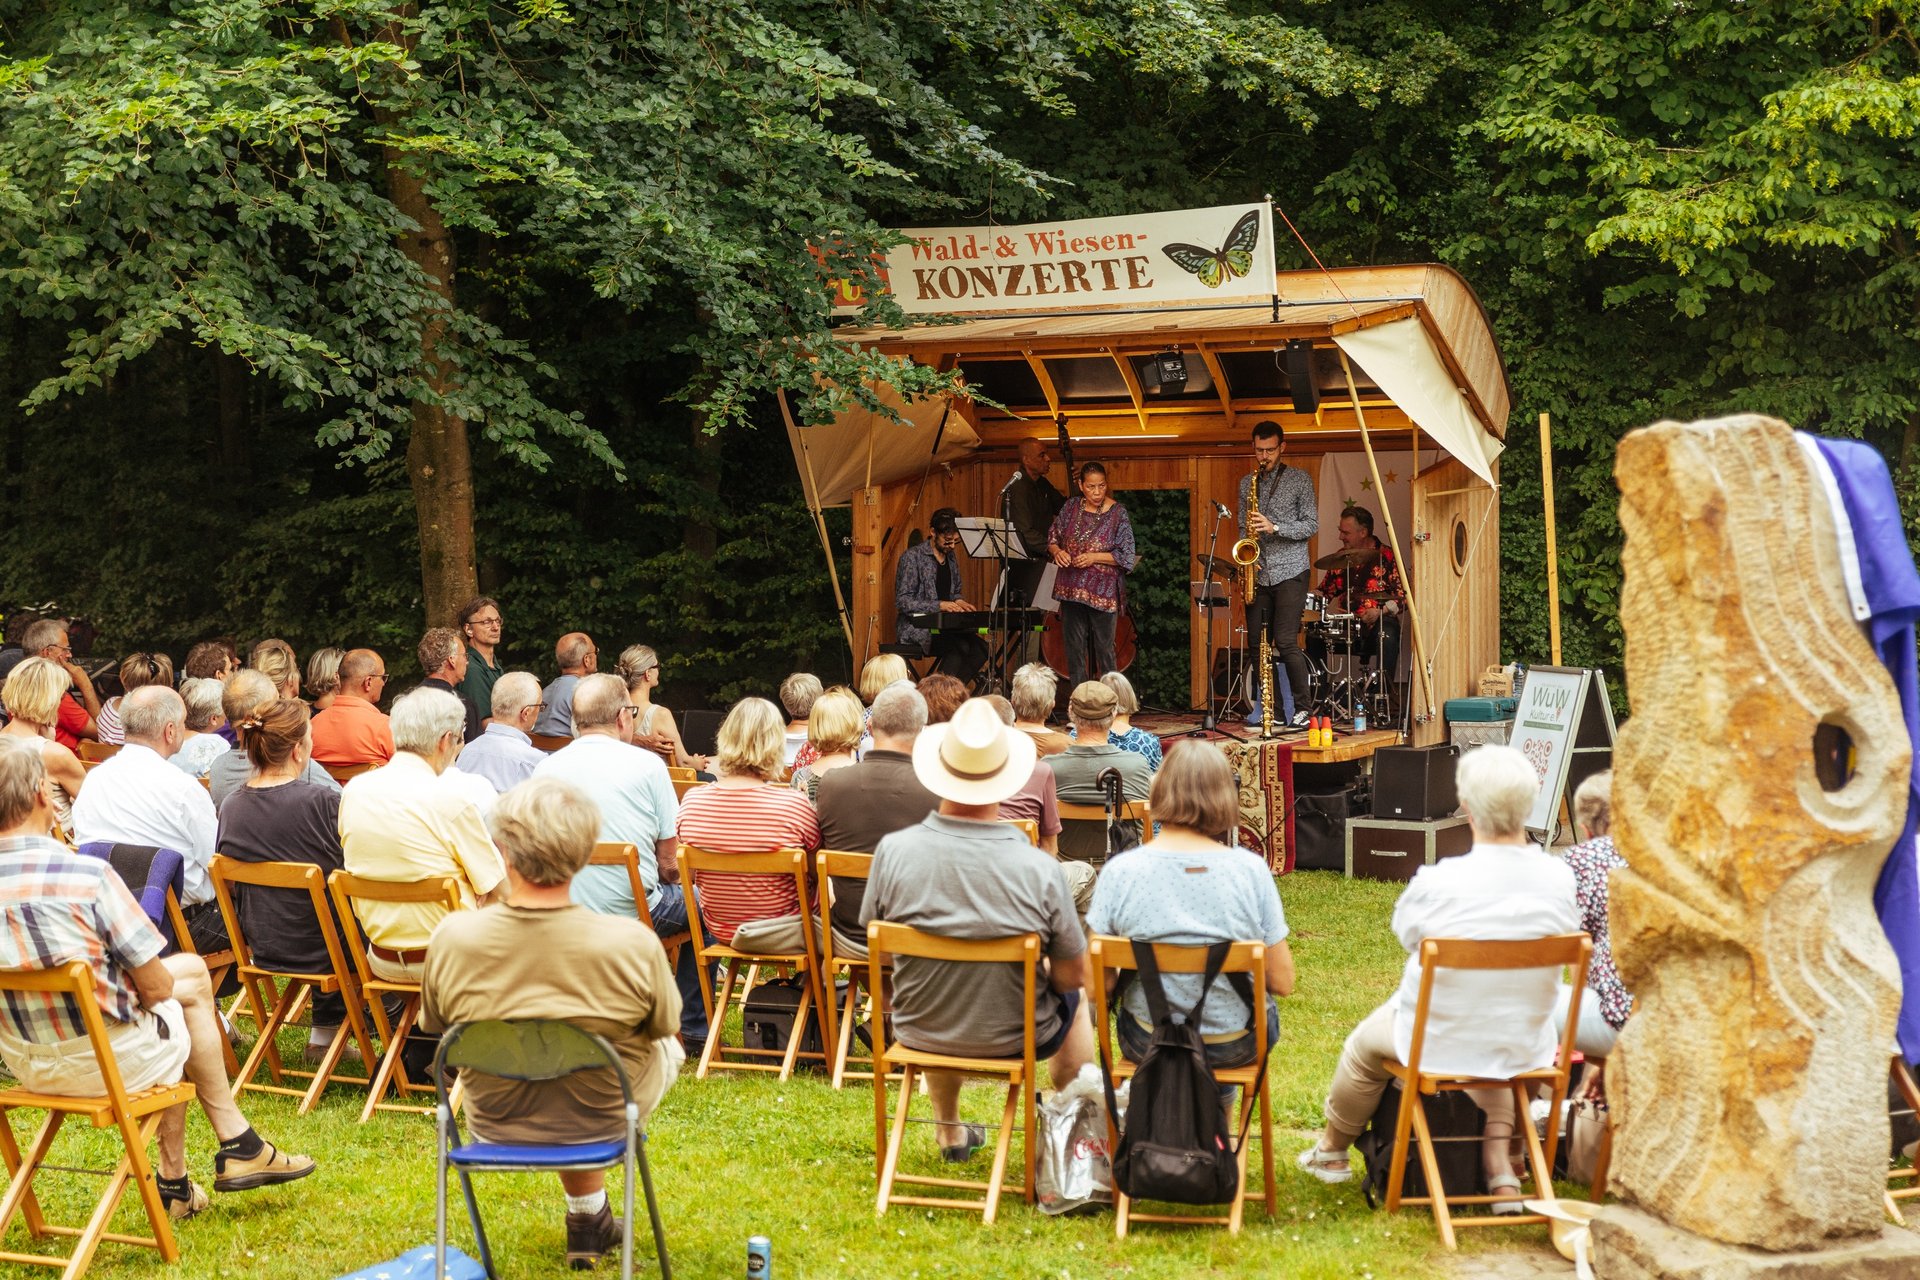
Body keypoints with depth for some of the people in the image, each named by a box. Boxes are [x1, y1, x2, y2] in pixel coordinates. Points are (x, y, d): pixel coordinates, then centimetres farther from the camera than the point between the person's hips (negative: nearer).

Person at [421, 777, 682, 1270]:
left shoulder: (452, 938, -24)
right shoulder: (632, 944, -29)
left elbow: (436, 1025, -4)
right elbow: (663, 1026, -8)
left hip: (493, 1128, 2)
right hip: (602, 1126, -2)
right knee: (669, 1049, 31)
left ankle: (588, 1216, 47)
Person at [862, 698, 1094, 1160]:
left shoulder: (893, 851, -21)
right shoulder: (1040, 871, -26)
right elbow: (1072, 975, -15)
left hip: (918, 1032, 2)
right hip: (1013, 1038, -2)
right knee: (1072, 1001, 32)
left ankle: (950, 1133, 53)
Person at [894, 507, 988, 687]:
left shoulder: (951, 557, 15)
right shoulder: (912, 557, -7)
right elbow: (902, 601, -12)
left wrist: (959, 601, 2)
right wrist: (940, 605, -22)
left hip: (944, 627, 7)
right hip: (915, 629, -7)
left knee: (979, 646, -22)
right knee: (960, 648, -32)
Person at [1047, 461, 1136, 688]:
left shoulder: (1117, 513, -5)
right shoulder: (1070, 509, 5)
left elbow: (1125, 556, -6)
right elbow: (1052, 539, 15)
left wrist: (1094, 557, -17)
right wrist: (1057, 551, -7)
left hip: (1102, 592, -4)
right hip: (1071, 590, 4)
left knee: (1104, 650, 2)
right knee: (1074, 648, 8)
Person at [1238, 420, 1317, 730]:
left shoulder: (1299, 480, 1)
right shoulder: (1247, 484, 13)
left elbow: (1312, 525, -4)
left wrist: (1274, 527, -17)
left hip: (1290, 572, -5)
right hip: (1258, 575, 5)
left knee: (1286, 642, -14)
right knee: (1257, 644, 4)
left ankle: (1301, 709, -9)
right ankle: (1263, 708, 11)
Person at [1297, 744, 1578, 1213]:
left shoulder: (1439, 881, -27)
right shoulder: (1558, 878, -18)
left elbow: (1404, 929, -7)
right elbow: (1564, 937, 1)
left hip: (1440, 1045, -3)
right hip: (1525, 1047, 3)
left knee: (1365, 1043, 29)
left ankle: (1332, 1152, 52)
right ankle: (1499, 1164, 27)